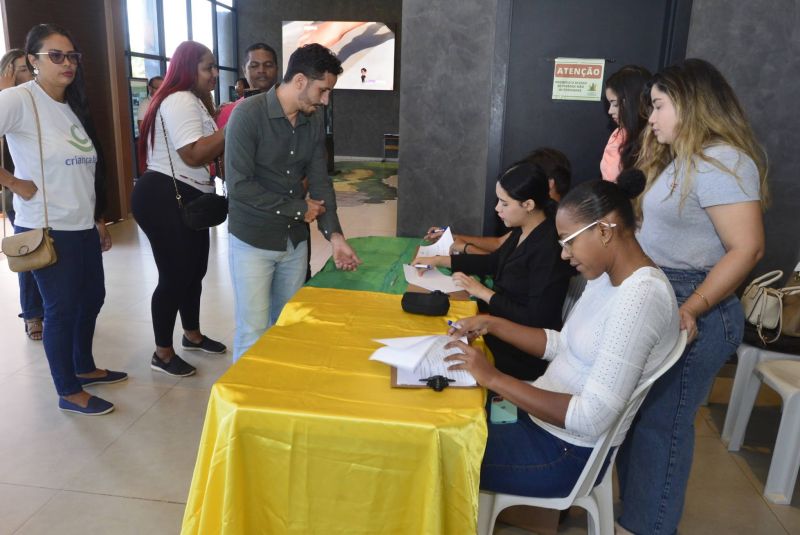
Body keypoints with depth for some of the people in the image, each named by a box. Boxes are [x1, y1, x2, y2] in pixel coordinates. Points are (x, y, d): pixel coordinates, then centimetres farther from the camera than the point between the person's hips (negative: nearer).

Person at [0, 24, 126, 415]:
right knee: (61, 309, 3)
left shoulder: (73, 106, 11)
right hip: (47, 230, -8)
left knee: (92, 298, 17)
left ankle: (84, 367, 38)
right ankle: (69, 392, 19)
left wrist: (99, 221, 15)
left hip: (83, 227, 8)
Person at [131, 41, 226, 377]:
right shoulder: (180, 101, -16)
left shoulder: (193, 100, 19)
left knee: (194, 269, 18)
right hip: (164, 199, -11)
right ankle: (163, 353, 12)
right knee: (174, 275, -4)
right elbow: (194, 155, -27)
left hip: (186, 198, 11)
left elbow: (207, 151, 19)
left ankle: (192, 335, 36)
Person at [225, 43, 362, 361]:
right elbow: (239, 186, -21)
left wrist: (333, 234, -11)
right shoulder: (248, 114, -17)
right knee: (253, 334, 1)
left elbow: (320, 180, 2)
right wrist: (300, 209, -16)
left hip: (295, 239, 6)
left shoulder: (314, 120, 3)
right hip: (253, 241, -6)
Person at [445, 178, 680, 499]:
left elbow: (592, 419, -30)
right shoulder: (607, 277, 2)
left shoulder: (641, 297, -28)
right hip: (543, 415, 9)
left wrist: (494, 378, -28)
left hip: (568, 451, -8)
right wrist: (491, 324, 2)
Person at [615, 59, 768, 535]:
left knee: (661, 423, 4)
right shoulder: (681, 159, 14)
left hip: (690, 311, -9)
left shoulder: (721, 161, -17)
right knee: (639, 414, 18)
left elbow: (747, 248, -22)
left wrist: (689, 311, -25)